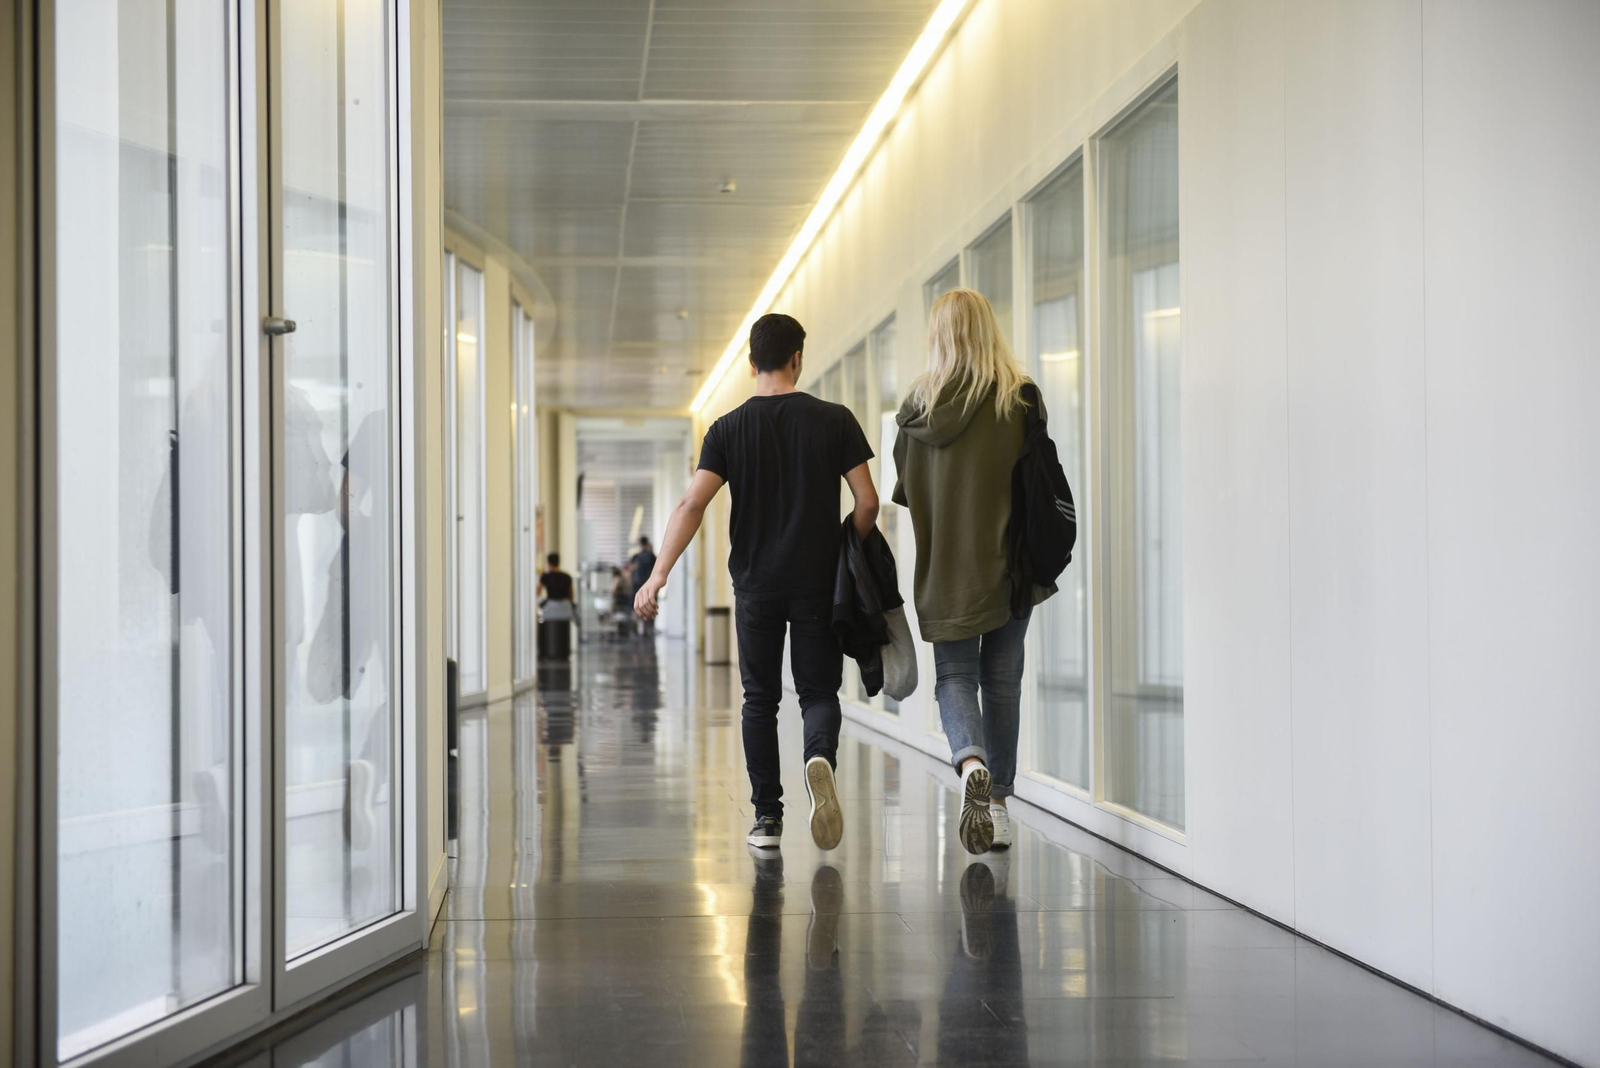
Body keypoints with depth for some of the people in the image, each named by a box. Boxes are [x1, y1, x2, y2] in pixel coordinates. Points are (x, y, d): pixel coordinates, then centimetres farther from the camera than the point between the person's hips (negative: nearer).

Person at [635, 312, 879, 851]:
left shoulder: (729, 428, 0)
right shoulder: (834, 420, -2)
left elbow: (692, 504, -11)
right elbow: (867, 502, -5)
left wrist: (658, 575, -13)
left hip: (755, 584, 1)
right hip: (818, 582, -1)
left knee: (760, 699, 11)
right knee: (819, 691, 8)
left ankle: (767, 817, 10)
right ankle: (821, 758, -24)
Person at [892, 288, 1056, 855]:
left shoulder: (919, 405, 0)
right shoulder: (1019, 399, -6)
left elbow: (902, 493, 5)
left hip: (941, 568, 1)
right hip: (1007, 562, -1)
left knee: (954, 676, 8)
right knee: (1002, 679, 11)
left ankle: (971, 762, -21)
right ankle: (998, 803, 15)